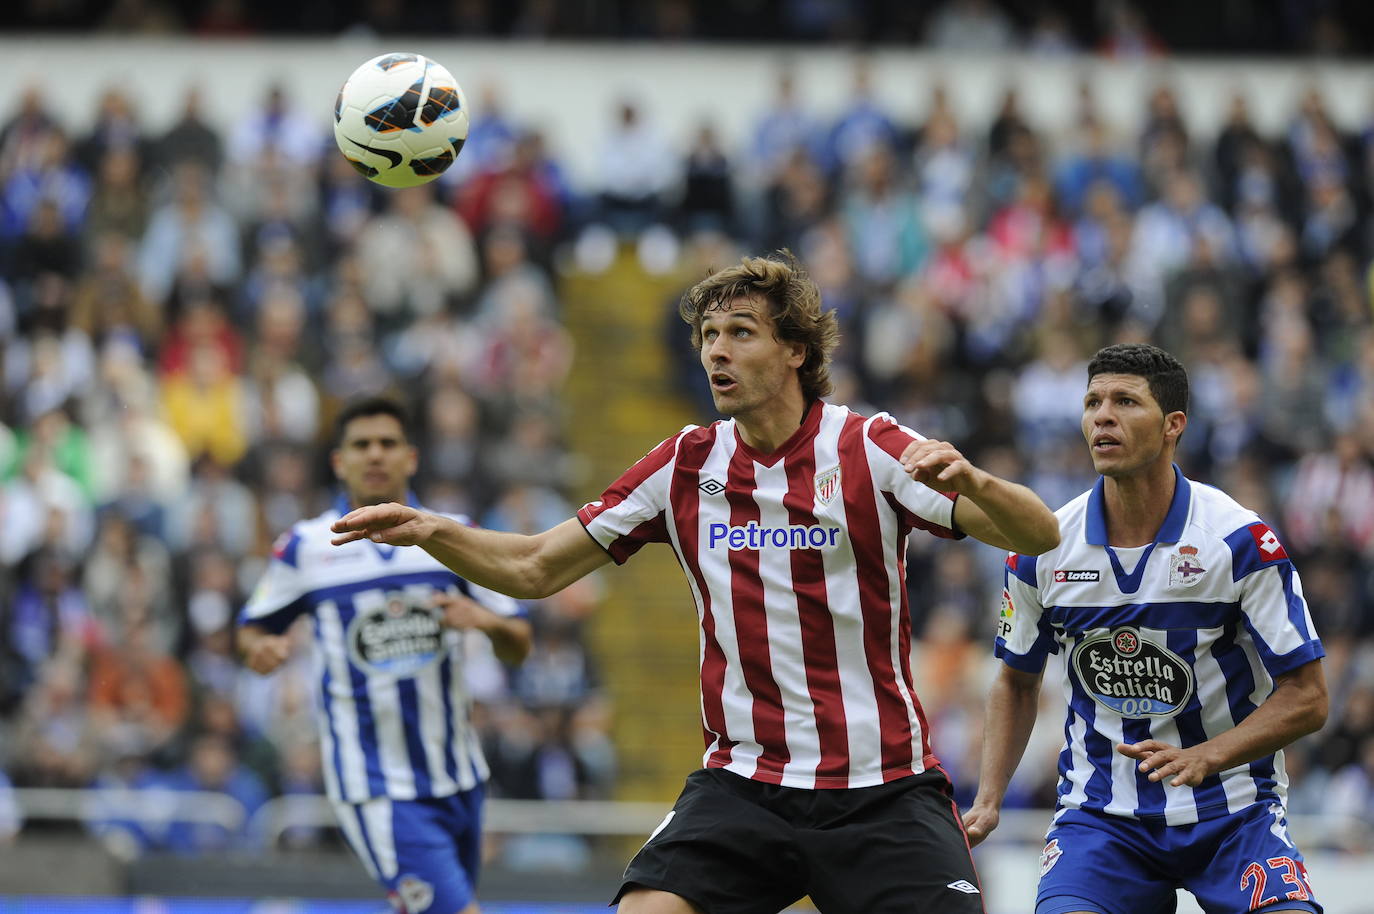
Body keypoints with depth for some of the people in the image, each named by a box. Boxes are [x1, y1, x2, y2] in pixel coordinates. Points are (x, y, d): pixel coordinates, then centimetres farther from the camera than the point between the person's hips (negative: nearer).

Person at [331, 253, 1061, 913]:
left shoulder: (870, 450, -4)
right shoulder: (685, 467, 6)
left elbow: (1038, 536, -13)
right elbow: (534, 570, 12)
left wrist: (970, 481, -34)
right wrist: (429, 531, -6)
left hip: (881, 791, -2)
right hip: (742, 784, 2)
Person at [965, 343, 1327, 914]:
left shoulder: (1241, 541, -10)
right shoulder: (1042, 549, -2)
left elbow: (1306, 696, -7)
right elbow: (1017, 681, 15)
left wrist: (1204, 757, -21)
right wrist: (988, 801, 2)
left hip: (1231, 810, -1)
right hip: (1100, 815, 1)